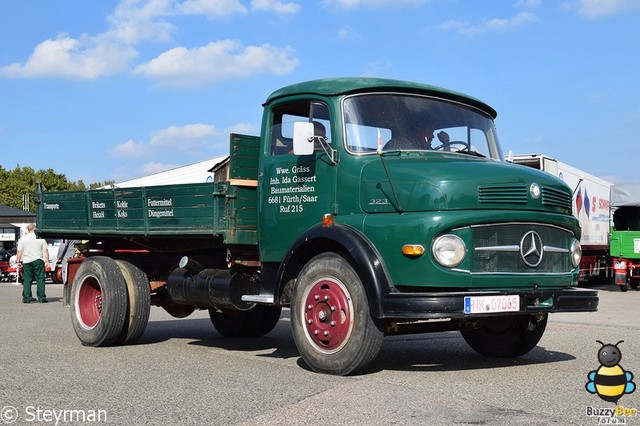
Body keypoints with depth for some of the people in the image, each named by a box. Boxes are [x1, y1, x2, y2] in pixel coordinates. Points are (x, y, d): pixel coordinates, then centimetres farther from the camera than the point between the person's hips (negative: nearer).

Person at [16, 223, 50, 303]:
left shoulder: (23, 239, 2)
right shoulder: (41, 238, 1)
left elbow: (19, 252, 0)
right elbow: (45, 250, -1)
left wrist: (18, 261, 5)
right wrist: (47, 261, 1)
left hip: (26, 262, 1)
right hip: (38, 261, -1)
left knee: (27, 280, 6)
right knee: (40, 279, 1)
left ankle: (26, 298, 5)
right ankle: (41, 298, -2)